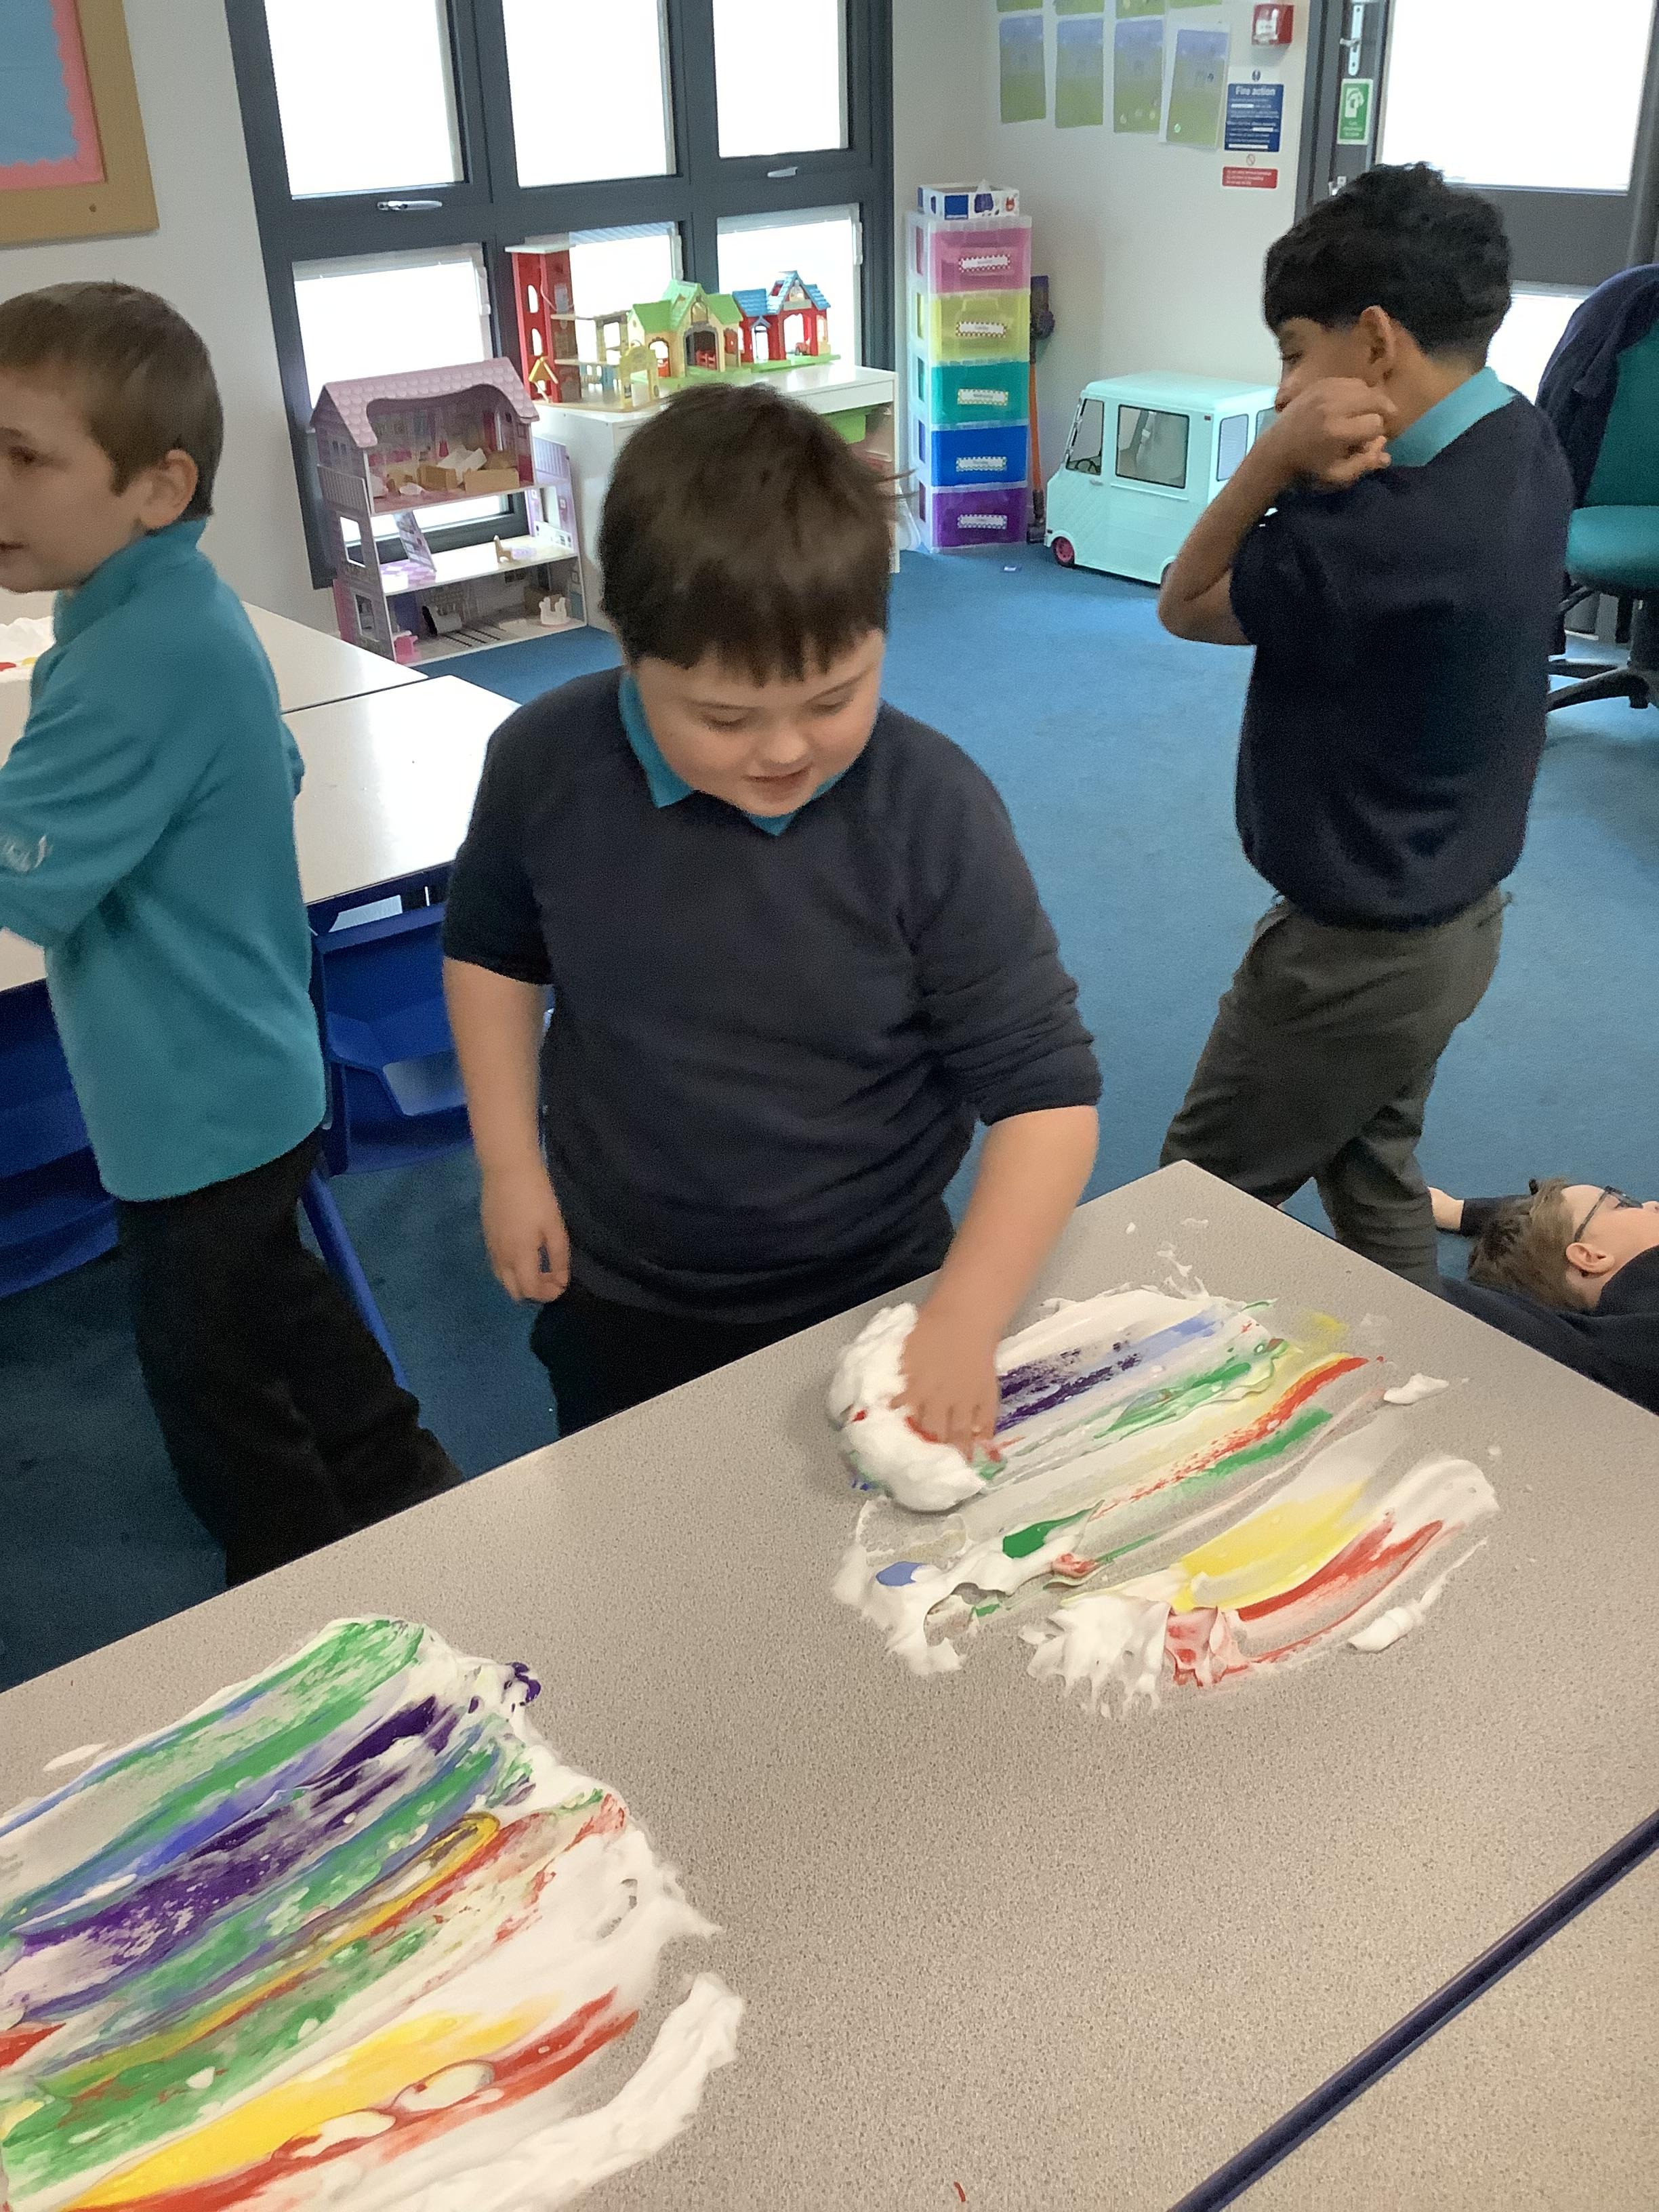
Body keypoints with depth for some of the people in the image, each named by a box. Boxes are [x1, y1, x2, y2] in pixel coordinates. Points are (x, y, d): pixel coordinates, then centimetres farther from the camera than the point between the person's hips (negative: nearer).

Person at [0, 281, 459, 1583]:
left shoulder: (144, 657, -28)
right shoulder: (178, 612, 2)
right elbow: (274, 772, 17)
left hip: (199, 1104, -10)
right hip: (242, 1072, 10)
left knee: (216, 1391, 10)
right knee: (275, 1301, 28)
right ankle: (404, 1490, 47)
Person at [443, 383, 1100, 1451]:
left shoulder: (934, 811, -25)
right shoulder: (545, 764, -17)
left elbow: (1047, 1087, -21)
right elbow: (493, 948, 3)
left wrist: (965, 1323, -32)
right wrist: (511, 1165, -3)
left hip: (873, 1299, -2)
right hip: (618, 1299, 2)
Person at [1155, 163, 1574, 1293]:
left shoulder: (1384, 537, -32)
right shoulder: (1526, 445, -3)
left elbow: (1185, 605, -15)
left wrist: (1277, 460, -26)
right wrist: (1307, 466, -17)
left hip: (1359, 948, -9)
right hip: (1450, 912, 9)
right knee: (1373, 1170, 25)